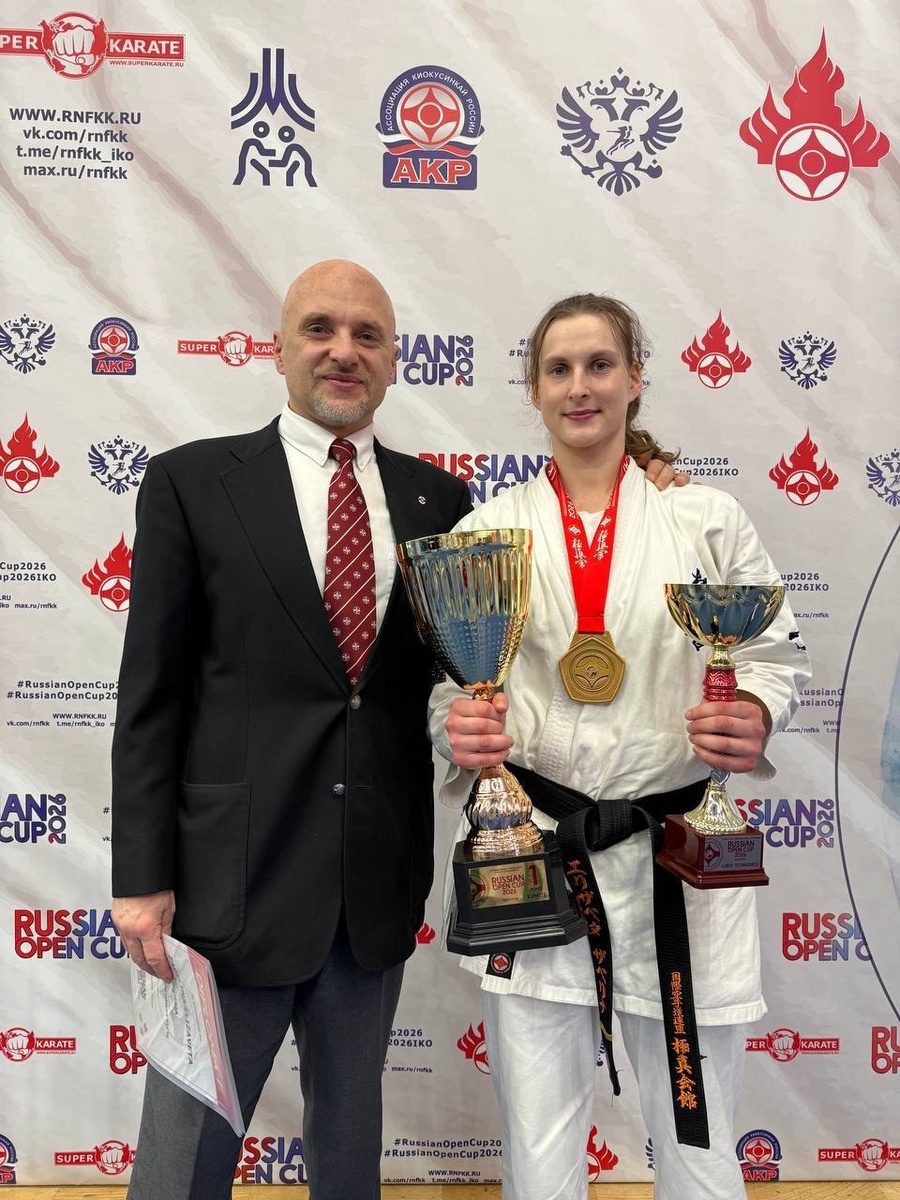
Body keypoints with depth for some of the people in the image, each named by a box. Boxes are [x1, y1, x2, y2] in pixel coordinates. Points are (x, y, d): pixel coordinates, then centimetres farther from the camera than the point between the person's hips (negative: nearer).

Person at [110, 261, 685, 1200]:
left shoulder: (439, 498, 6)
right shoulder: (191, 482, -3)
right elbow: (151, 692, -4)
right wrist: (143, 877, -8)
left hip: (381, 879, 3)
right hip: (233, 876, -3)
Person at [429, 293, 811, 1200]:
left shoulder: (708, 518, 2)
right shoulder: (486, 531, 3)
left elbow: (776, 655, 8)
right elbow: (445, 688, 6)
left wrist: (755, 717, -13)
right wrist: (458, 729, -15)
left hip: (678, 859, 0)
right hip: (530, 859, 0)